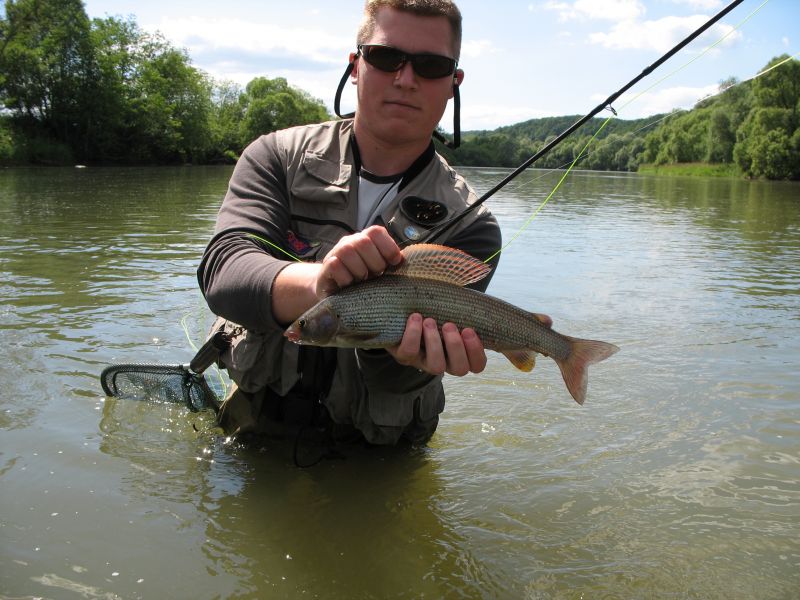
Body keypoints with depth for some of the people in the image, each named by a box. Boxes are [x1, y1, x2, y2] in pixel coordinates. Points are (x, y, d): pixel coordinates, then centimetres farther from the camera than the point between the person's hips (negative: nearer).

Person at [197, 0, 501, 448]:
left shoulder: (471, 227, -7)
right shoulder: (278, 157, -3)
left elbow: (396, 378, -14)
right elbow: (223, 271, -18)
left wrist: (406, 347, -38)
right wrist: (317, 284, -38)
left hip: (376, 448, 1)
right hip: (259, 424, 0)